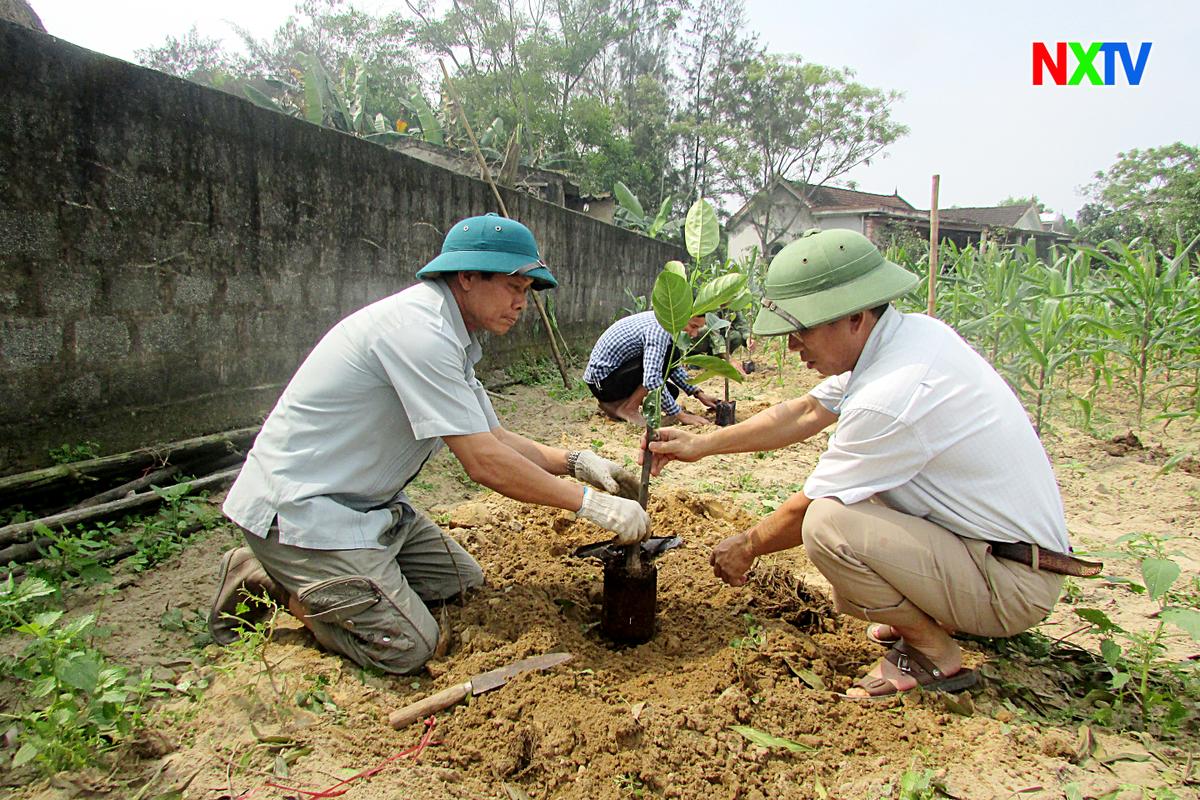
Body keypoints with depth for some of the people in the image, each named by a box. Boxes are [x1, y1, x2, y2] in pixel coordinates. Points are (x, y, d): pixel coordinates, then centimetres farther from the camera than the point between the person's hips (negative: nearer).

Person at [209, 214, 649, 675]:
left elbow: (492, 437, 10)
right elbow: (483, 462, -27)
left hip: (366, 501, 10)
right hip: (298, 508, -10)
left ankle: (293, 571, 18)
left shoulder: (448, 335, 8)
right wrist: (590, 504, -21)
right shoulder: (418, 330, -25)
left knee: (462, 582, 11)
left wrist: (576, 462, -4)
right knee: (407, 647, -15)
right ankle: (270, 582, 5)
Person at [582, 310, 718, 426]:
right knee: (671, 354, -20)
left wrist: (698, 394, 10)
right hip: (603, 380, -10)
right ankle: (629, 409, -13)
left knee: (671, 392, 10)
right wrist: (681, 415, -30)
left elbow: (673, 367, 18)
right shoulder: (659, 329, -25)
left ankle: (613, 403, 11)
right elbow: (651, 379, -35)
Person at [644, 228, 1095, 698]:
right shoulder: (912, 330, -2)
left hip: (1014, 588, -9)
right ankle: (931, 613, 20)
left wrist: (747, 547, 3)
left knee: (828, 523, -26)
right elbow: (805, 412, 7)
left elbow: (807, 509, -16)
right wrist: (702, 445, 8)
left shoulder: (887, 399, -30)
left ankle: (931, 654, -2)